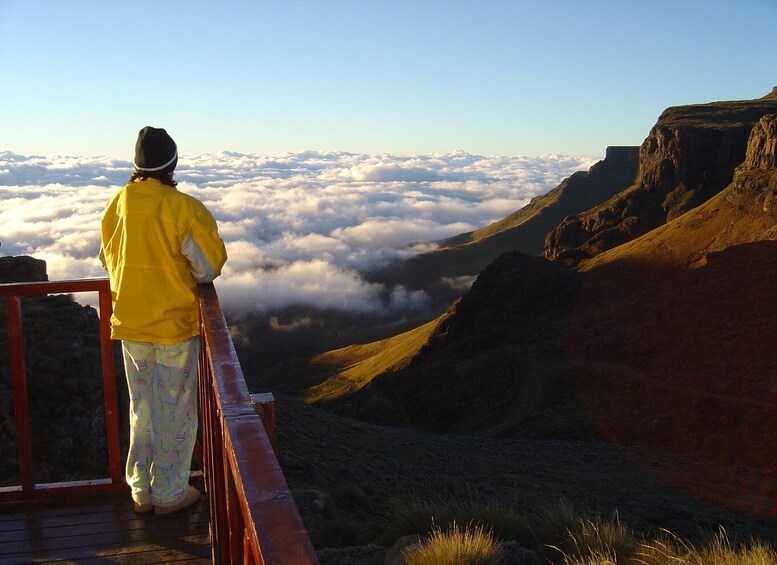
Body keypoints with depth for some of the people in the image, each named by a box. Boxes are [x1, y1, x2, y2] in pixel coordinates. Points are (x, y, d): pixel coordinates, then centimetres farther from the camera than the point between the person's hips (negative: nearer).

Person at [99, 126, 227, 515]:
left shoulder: (116, 205, -3)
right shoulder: (184, 209, -19)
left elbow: (108, 260, 9)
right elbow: (209, 267, -14)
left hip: (129, 324, 5)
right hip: (175, 323, -5)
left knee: (141, 406, 18)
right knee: (175, 409, 9)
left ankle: (141, 490, 29)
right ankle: (170, 493, 20)